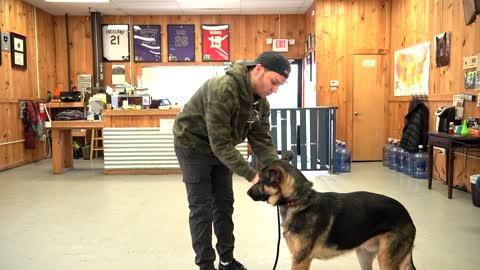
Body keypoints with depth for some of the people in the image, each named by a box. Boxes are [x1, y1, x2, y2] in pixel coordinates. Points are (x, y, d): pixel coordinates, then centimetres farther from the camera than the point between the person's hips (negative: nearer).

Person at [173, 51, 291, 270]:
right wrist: (251, 175, -36)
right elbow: (220, 143, -35)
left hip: (220, 148, 7)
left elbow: (262, 142, -9)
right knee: (201, 207, -3)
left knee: (224, 204, 11)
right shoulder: (222, 89, -34)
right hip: (193, 145, -7)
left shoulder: (261, 102, -9)